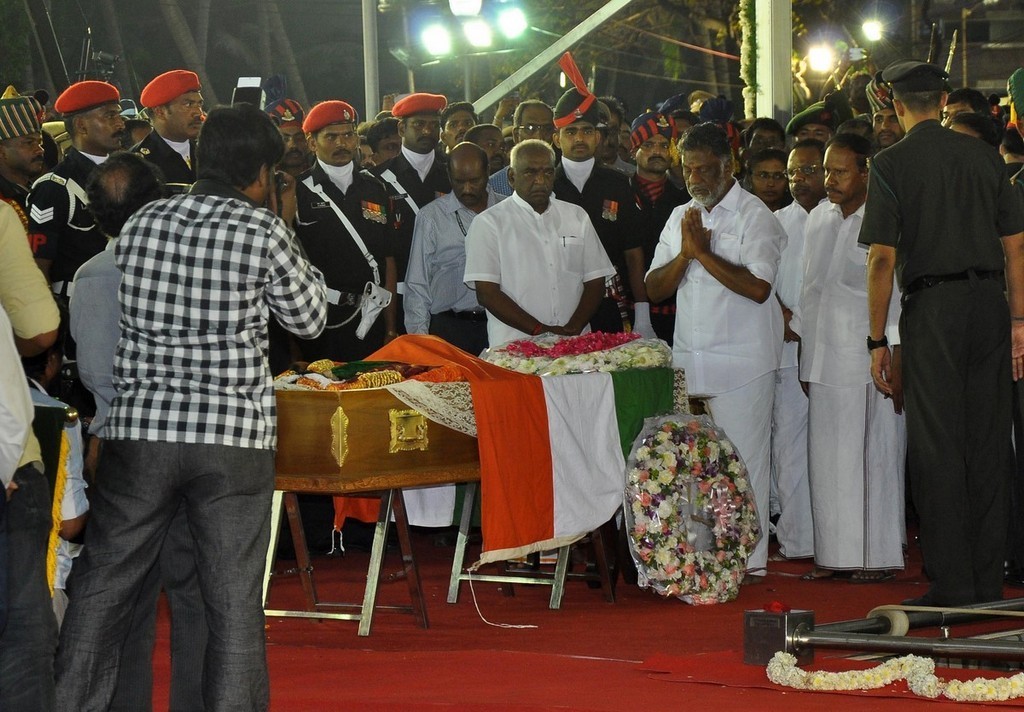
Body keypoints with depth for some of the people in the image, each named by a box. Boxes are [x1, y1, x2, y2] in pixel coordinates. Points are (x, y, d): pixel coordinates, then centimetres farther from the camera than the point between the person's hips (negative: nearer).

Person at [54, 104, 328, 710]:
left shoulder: (142, 223, 6)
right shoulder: (263, 230, -5)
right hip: (234, 434, -3)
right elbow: (310, 318, 5)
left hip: (138, 429, 3)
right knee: (234, 601, 3)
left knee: (102, 590, 9)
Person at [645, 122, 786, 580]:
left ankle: (749, 560, 1)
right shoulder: (680, 218, 16)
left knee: (744, 462, -3)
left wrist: (704, 253, -13)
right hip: (689, 361, 6)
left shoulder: (755, 216, -5)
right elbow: (655, 288, 11)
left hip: (742, 361, -6)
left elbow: (757, 286, -19)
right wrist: (685, 255, -6)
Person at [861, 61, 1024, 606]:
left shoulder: (891, 165, -3)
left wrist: (878, 340, -2)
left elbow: (883, 258, -7)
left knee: (938, 448, -1)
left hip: (931, 305, -4)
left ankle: (952, 585, -2)